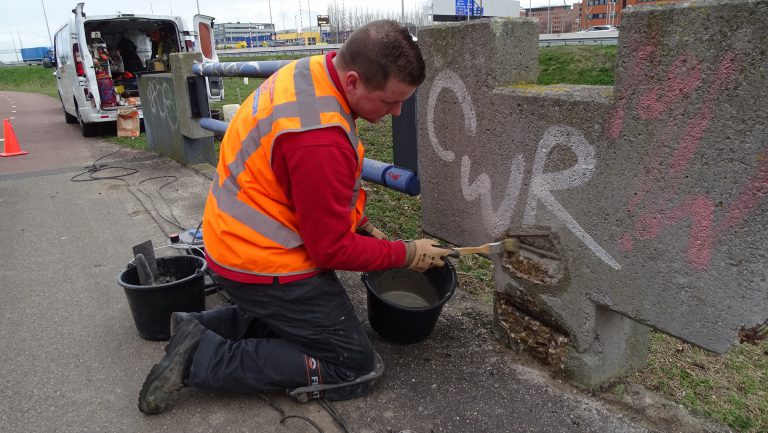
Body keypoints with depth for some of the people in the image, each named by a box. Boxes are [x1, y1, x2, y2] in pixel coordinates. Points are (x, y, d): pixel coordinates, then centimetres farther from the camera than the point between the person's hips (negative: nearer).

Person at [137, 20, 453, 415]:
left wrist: (361, 225, 8)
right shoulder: (320, 139, -32)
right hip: (263, 261, -10)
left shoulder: (310, 72, -2)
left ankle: (200, 327, 16)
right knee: (354, 368, 1)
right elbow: (333, 248, -20)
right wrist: (408, 255, -8)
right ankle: (201, 357, -2)